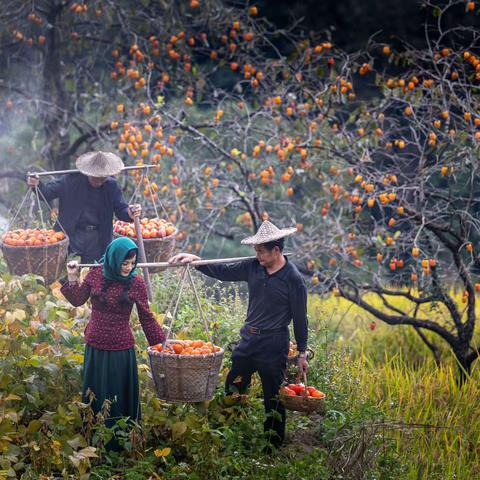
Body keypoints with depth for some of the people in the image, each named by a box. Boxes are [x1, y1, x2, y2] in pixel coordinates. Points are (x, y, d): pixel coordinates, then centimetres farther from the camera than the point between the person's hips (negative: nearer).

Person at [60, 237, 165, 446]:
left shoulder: (136, 283, -10)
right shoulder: (96, 274, -4)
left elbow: (147, 318, -3)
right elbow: (78, 301, 8)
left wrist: (161, 341, -6)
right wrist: (73, 279, -5)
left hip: (121, 350, -3)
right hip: (95, 347, 3)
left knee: (120, 399, 8)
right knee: (94, 397, 17)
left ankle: (120, 446, 22)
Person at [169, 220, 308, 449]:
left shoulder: (293, 279, -14)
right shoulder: (253, 267, 1)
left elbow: (299, 318, -8)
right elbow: (222, 272, 8)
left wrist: (302, 353, -2)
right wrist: (195, 260, -6)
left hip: (274, 346, -6)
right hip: (247, 340, 6)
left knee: (273, 399, 4)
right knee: (232, 389, 12)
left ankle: (274, 446, 18)